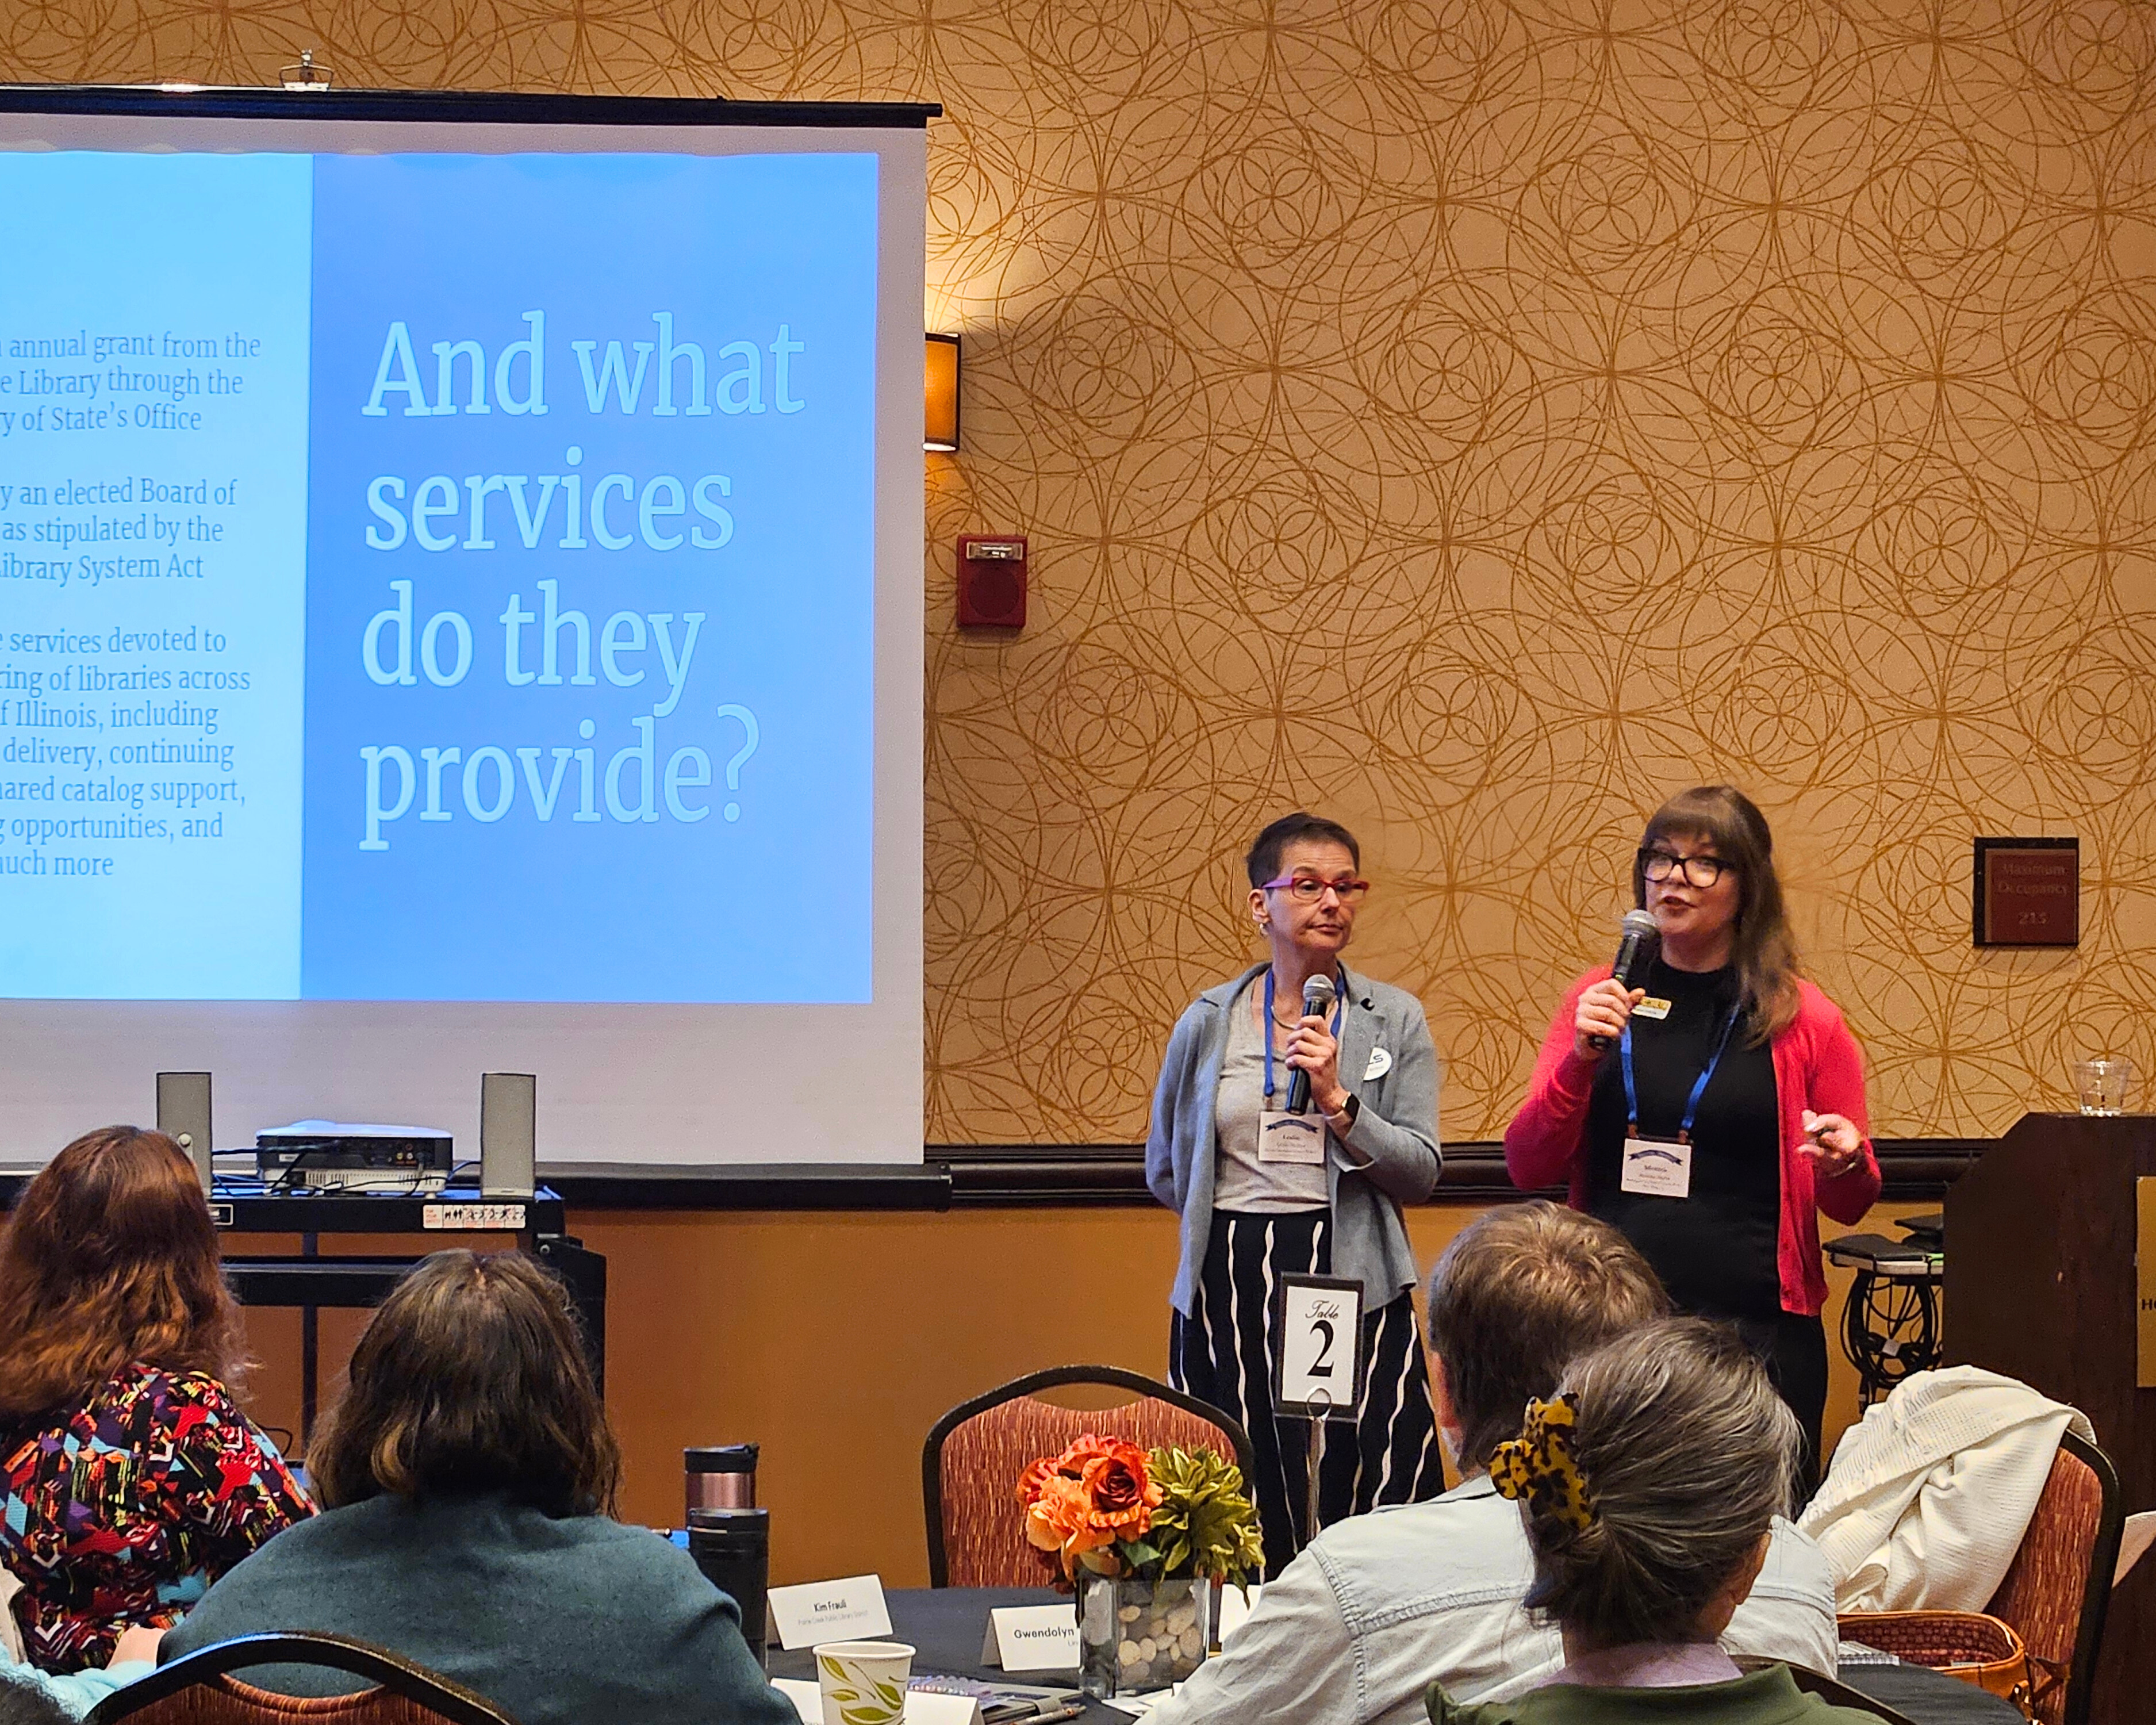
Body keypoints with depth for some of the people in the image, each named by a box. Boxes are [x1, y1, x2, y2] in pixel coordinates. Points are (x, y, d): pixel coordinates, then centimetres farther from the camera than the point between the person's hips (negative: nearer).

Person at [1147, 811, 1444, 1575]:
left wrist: (1337, 1101, -14)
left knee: (1371, 1508, -9)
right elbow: (1165, 1169, 20)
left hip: (1354, 1283, -1)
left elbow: (1421, 1172, -3)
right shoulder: (1208, 1022, 9)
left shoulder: (1394, 1019, 6)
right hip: (1231, 1290, 1)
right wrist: (1238, 1222, 12)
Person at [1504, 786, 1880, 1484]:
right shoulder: (1601, 1000, 9)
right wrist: (1581, 1058, -11)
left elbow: (1852, 1204, 10)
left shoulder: (1805, 1021, 3)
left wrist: (1846, 1167, -12)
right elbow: (1527, 1168, 3)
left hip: (1756, 1327, -2)